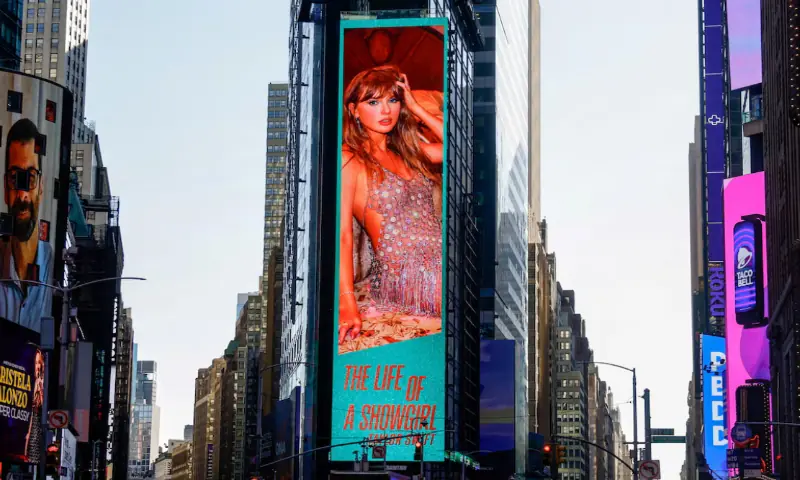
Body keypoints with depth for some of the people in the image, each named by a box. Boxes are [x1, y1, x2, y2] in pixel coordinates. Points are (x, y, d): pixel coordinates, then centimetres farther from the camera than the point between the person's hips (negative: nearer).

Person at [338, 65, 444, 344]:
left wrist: (415, 108, 10)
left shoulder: (407, 151, 19)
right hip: (404, 276, -7)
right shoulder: (350, 159, -2)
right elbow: (341, 234, -10)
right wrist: (347, 303, -20)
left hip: (439, 267, 7)